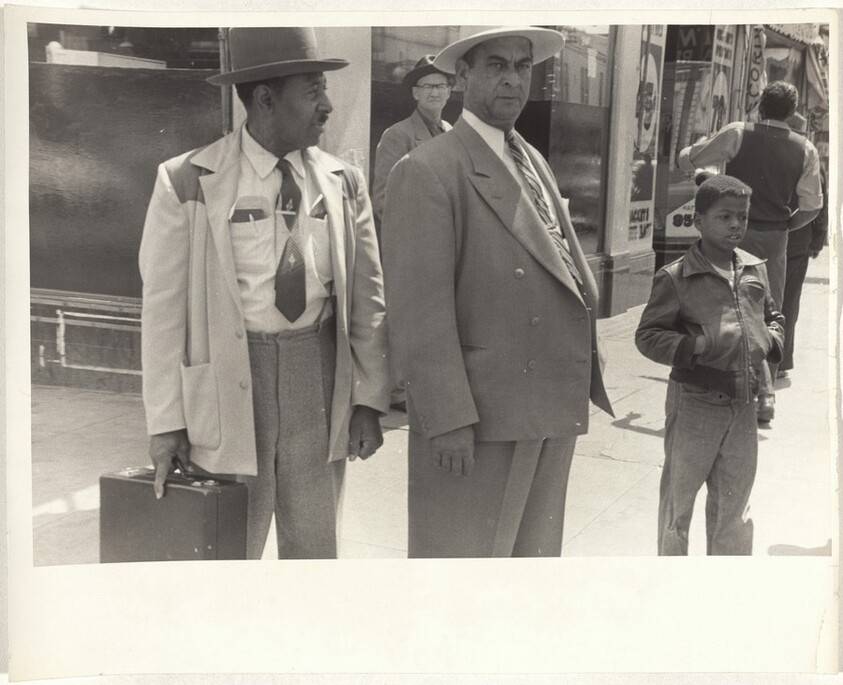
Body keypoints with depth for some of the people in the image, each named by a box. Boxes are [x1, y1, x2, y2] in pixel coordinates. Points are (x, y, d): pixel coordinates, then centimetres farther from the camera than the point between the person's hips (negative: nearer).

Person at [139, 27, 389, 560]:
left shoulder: (344, 184, 4)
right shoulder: (188, 184, -6)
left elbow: (368, 295, 7)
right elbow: (165, 306, -4)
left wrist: (369, 399, 3)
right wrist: (167, 422, -4)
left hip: (321, 377, 3)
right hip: (231, 376, -3)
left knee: (314, 545, 13)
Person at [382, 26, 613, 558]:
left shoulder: (536, 164, 16)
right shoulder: (428, 173, -10)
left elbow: (568, 271, 16)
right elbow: (420, 309, -17)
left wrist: (581, 382, 10)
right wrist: (448, 419, -21)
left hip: (554, 411, 8)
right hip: (477, 416, -8)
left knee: (535, 550, 18)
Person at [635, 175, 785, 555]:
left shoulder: (755, 270, 7)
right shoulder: (675, 277, -10)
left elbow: (772, 316, 23)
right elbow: (647, 336, -9)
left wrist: (772, 339, 1)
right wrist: (692, 347, -24)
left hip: (743, 404, 5)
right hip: (694, 405, -5)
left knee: (734, 503, 16)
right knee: (679, 497, 8)